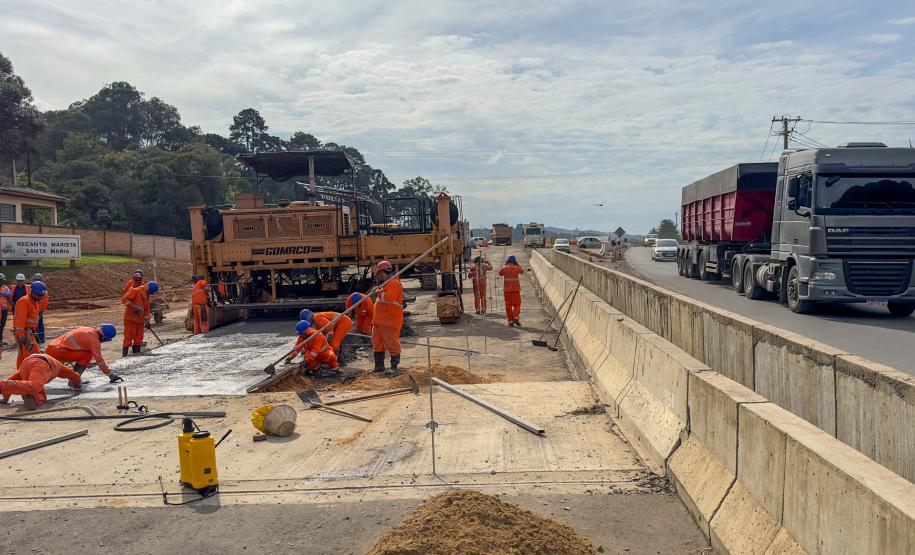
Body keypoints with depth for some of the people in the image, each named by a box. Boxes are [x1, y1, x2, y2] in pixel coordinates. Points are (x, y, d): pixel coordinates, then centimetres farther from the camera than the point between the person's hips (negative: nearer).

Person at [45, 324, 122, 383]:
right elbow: (99, 359, -14)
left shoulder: (88, 330, 12)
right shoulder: (94, 338, -14)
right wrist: (111, 374, -9)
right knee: (87, 355, -11)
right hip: (57, 352, -10)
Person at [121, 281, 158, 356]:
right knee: (128, 338, -5)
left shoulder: (146, 296, 13)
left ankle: (136, 354, 19)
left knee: (138, 339, 11)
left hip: (140, 320, 8)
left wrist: (147, 320, 6)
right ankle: (125, 355, -1)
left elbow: (147, 309, 16)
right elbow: (124, 299, -22)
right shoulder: (135, 291, -13)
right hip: (130, 319, -8)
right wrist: (134, 306, -26)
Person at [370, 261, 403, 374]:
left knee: (392, 344, -3)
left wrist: (378, 292, -14)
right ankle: (379, 366, 22)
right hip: (379, 321, 11)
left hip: (390, 322, -11)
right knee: (377, 343, 14)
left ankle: (394, 367, 5)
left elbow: (388, 297, -25)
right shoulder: (386, 284, 21)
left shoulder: (394, 283, -11)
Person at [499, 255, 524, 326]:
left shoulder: (504, 268, -3)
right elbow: (522, 271, 18)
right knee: (517, 304, 9)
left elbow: (500, 273, 17)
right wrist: (517, 265, 20)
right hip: (516, 289, 0)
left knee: (508, 305, 6)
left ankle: (510, 320, 4)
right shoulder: (517, 268, -3)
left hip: (507, 290, 0)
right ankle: (516, 317, -8)